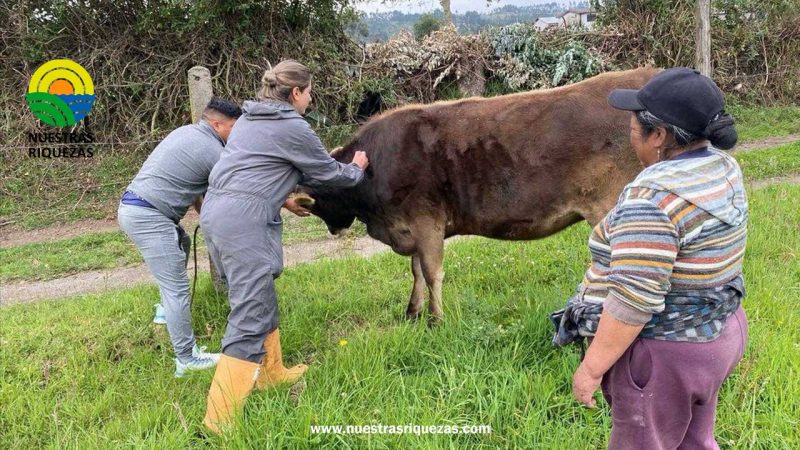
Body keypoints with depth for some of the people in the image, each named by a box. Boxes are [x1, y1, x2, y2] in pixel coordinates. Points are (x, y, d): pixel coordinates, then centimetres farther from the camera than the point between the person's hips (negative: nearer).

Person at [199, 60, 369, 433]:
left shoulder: (249, 119, 19)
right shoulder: (293, 128, -5)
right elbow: (328, 174, 7)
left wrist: (282, 199, 39)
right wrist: (356, 169, 27)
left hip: (216, 210, 10)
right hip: (244, 219, -10)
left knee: (260, 300, 21)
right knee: (250, 316, -7)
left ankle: (270, 373, 36)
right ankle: (221, 419, -6)